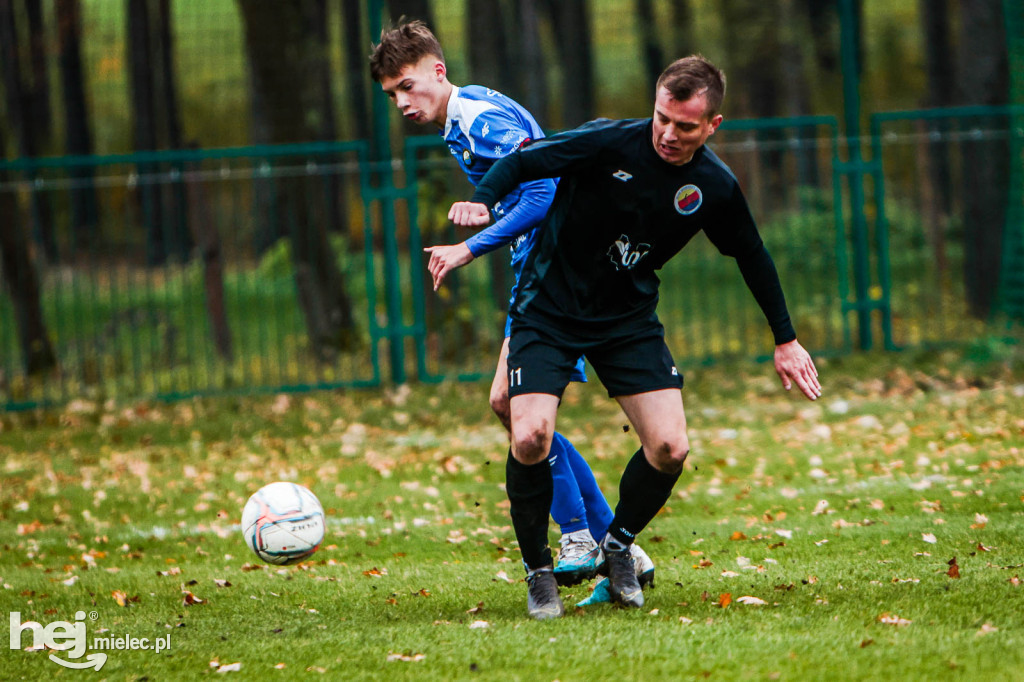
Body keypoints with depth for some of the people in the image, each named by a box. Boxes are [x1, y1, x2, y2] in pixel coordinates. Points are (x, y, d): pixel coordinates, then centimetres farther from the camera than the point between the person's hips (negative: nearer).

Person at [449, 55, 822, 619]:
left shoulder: (715, 187, -8)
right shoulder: (610, 143, -20)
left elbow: (753, 257, 9)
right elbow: (523, 161, -14)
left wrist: (785, 340, 14)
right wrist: (481, 202, -34)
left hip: (630, 318, 3)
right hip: (549, 310, -3)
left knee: (670, 448, -10)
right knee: (531, 439, -21)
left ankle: (618, 545, 19)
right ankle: (538, 569, 3)